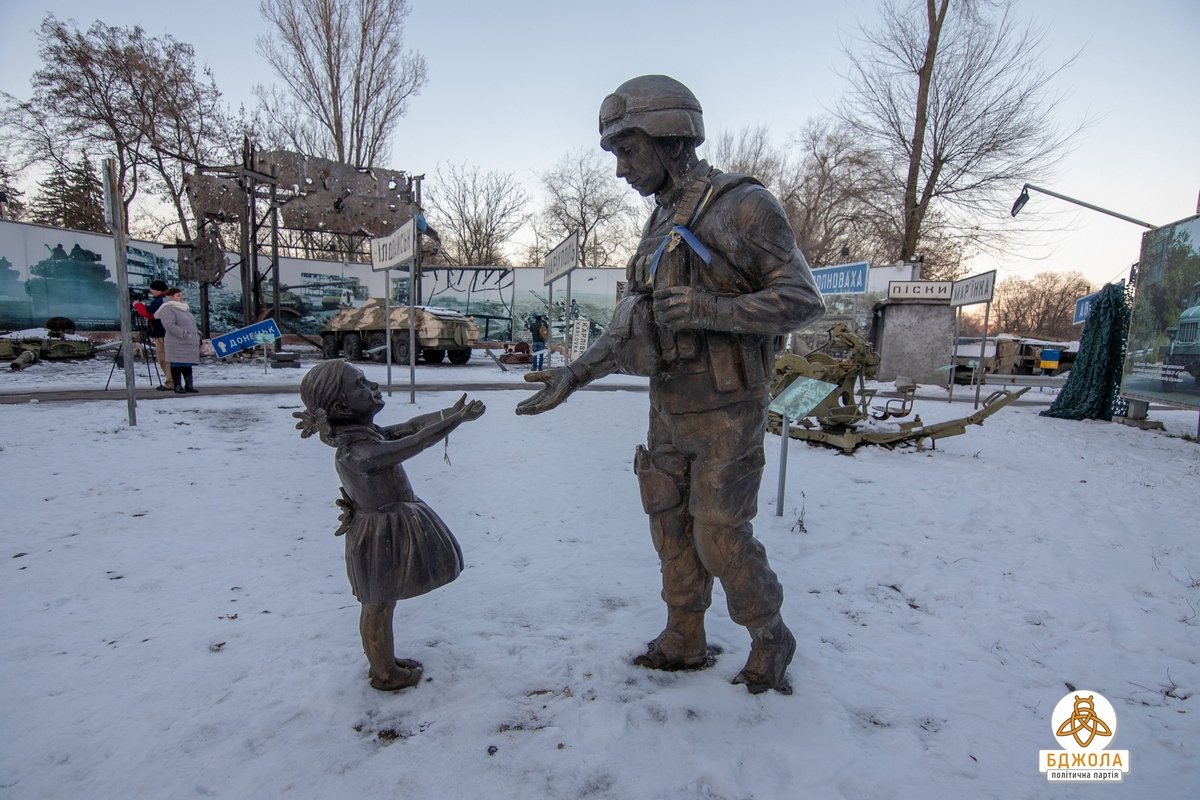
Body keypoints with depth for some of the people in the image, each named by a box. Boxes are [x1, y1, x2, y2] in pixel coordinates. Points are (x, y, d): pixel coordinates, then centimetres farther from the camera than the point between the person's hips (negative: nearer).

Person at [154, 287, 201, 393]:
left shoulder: (183, 308, 21)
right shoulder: (167, 309, -9)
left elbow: (190, 324, 30)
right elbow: (169, 325, -20)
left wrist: (196, 333, 18)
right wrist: (184, 333, -24)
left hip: (188, 343, 9)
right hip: (176, 344, -9)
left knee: (188, 364, 12)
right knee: (177, 365, -4)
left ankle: (189, 385, 18)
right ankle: (177, 386, 1)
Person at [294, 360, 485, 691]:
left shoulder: (363, 432, -4)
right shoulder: (356, 453, -33)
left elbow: (408, 426, -7)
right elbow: (415, 442, -34)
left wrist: (450, 411, -20)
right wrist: (458, 418, -27)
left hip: (390, 528, 9)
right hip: (383, 534, -9)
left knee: (380, 605, 26)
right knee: (379, 607, 14)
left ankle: (385, 661, 47)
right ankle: (385, 675, 36)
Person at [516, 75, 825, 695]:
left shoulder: (742, 205, -14)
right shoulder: (662, 226, 11)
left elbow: (802, 301, -17)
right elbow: (630, 328, 9)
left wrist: (710, 310, -29)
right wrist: (574, 374, -4)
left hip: (726, 414, -8)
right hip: (670, 411, 8)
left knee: (720, 539, 0)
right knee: (672, 528, 13)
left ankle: (770, 636, 27)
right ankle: (685, 642, 32)